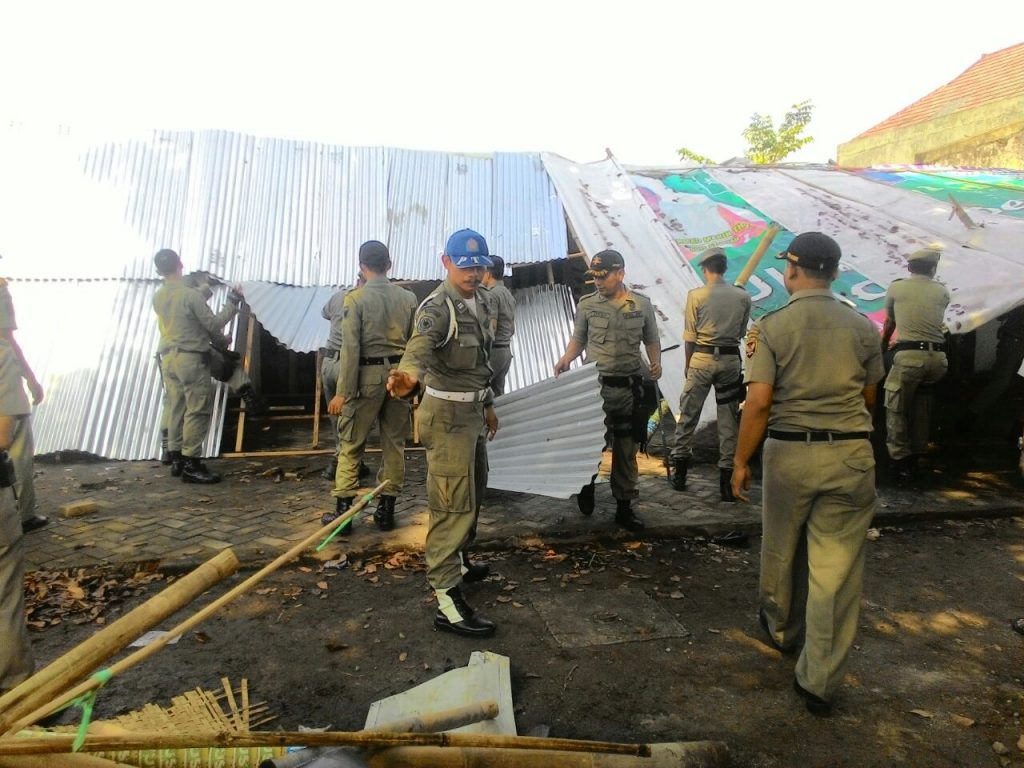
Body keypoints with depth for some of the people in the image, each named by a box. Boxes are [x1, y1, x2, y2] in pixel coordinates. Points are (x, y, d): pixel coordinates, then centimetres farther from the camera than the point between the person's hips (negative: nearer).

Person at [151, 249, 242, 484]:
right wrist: (233, 304, 0)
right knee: (197, 411, -3)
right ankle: (191, 465, -3)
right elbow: (213, 324, -11)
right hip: (191, 358, -7)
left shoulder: (157, 297, 9)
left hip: (168, 359, 8)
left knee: (176, 409, 12)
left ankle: (176, 459, 18)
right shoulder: (191, 294, -13)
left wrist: (218, 340, 22)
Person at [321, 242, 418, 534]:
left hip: (368, 375, -3)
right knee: (394, 443, 10)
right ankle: (386, 510, 18)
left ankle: (343, 511, 11)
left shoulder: (355, 298, -6)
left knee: (350, 444, 7)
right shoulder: (408, 298, 4)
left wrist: (342, 392, -8)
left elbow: (350, 348, -11)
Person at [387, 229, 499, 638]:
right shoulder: (437, 307, -18)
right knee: (453, 503, -7)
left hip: (473, 410, 9)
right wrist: (409, 377, -60)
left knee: (474, 491, 21)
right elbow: (418, 349, -38)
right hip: (448, 413, -9)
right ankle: (447, 600, 0)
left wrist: (487, 404, 22)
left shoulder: (483, 302, 9)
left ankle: (455, 562, 41)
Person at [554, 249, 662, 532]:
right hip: (594, 384, -1)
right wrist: (566, 359, -12)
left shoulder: (642, 304, 1)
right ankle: (587, 485, 30)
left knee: (626, 448, 10)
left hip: (629, 386, 1)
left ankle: (624, 506, 21)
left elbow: (651, 340, 10)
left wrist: (656, 362, -7)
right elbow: (578, 339, 6)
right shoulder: (587, 304, -1)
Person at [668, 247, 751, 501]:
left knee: (689, 414, 10)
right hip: (731, 360, 2)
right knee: (729, 420, 8)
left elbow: (689, 336, -4)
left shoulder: (696, 295, -7)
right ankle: (727, 476, 11)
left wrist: (687, 364, 8)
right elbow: (741, 333, 7)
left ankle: (680, 472, 16)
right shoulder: (742, 297, 0)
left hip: (702, 358, -2)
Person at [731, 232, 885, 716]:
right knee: (836, 568, 7)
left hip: (790, 452, -1)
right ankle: (819, 682, 16)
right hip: (851, 454, 2)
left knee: (781, 551, 21)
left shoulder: (771, 327, -7)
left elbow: (759, 402, -13)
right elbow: (868, 398, 11)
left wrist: (741, 461, -5)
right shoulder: (863, 327, 2)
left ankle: (782, 629, 45)